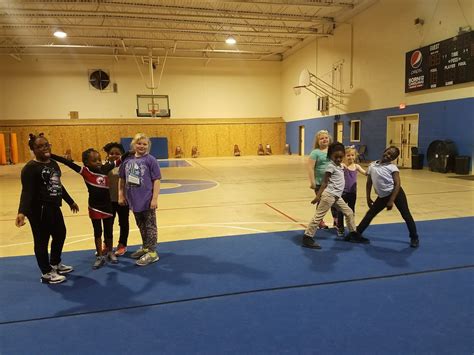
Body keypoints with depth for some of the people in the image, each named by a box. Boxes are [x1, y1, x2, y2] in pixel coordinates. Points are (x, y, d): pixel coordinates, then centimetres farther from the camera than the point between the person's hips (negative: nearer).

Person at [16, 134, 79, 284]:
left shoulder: (54, 164, 11)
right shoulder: (30, 168, -16)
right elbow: (27, 192, -24)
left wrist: (70, 201, 28)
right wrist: (22, 212, -38)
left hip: (54, 208, 9)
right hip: (39, 211, -9)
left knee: (60, 235, 21)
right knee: (42, 241, 4)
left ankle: (56, 264, 43)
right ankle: (46, 273, 21)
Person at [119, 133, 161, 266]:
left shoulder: (150, 160, -10)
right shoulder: (128, 160, 3)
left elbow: (156, 180, -12)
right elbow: (122, 179, 12)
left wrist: (155, 198, -16)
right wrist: (121, 195, 10)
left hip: (147, 200, -5)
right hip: (134, 200, 6)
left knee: (150, 226, 5)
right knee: (141, 225, 20)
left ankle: (152, 252, 16)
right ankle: (145, 248, 37)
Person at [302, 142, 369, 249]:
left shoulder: (340, 166, 15)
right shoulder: (331, 166, -10)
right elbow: (325, 182, -13)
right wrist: (318, 196, -16)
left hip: (337, 196, 9)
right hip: (329, 195, -9)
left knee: (349, 212, 15)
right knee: (319, 215, -8)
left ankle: (353, 234, 29)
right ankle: (307, 237, -6)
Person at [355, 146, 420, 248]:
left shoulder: (392, 167, -9)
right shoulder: (372, 165, 3)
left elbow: (397, 184, -14)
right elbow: (369, 183, 10)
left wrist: (391, 201, -19)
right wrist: (368, 198, 8)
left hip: (396, 193, -4)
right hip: (382, 196, 4)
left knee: (406, 215, 4)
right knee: (370, 214, 6)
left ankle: (414, 238, 20)